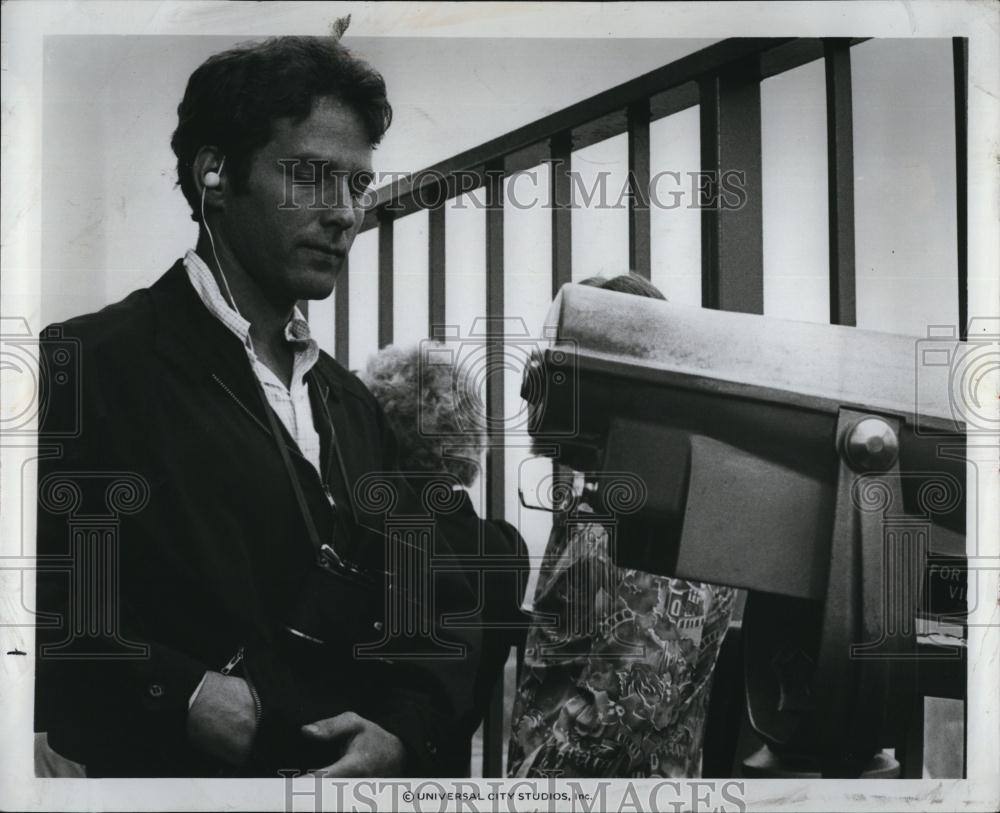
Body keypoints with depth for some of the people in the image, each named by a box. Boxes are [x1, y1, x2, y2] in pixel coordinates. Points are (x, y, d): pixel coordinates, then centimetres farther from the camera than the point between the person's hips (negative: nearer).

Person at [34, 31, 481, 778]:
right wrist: (177, 701, -26)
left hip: (368, 775, 6)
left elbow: (443, 607, 9)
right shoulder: (89, 367, -11)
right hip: (186, 773, -6)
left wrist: (407, 731, -8)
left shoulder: (353, 404, 11)